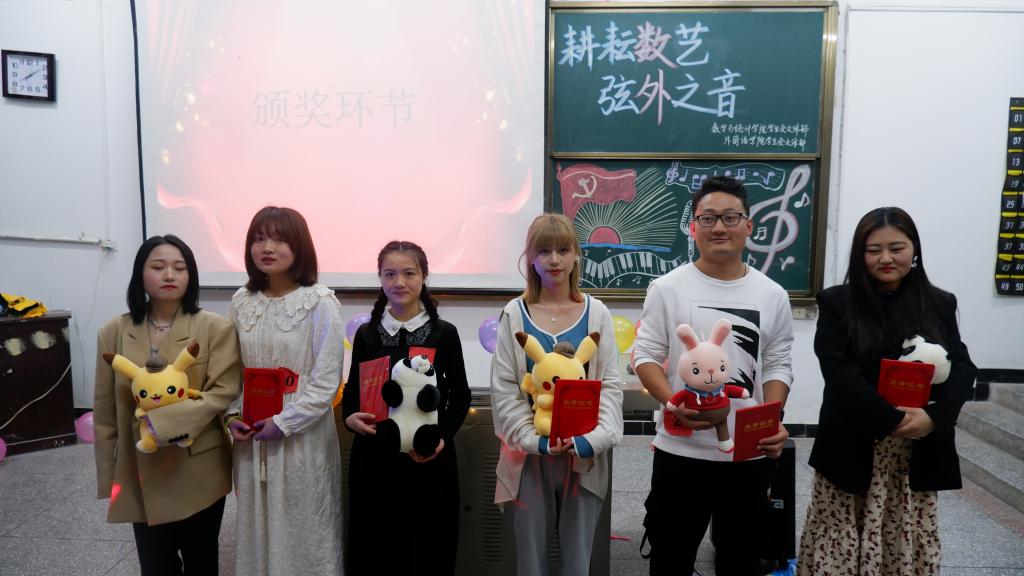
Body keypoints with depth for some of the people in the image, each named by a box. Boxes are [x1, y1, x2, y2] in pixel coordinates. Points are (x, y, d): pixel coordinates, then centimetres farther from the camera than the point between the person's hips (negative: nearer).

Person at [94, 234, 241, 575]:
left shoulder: (216, 328, -9)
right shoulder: (114, 333, 1)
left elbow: (223, 393, -15)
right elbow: (105, 412, 5)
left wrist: (160, 421, -24)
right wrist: (108, 477, 6)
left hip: (199, 475, -2)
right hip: (141, 475, 2)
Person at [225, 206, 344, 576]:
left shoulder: (320, 303, -13)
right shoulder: (242, 302, 3)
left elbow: (326, 382, -13)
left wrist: (283, 422, -15)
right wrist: (232, 415, -3)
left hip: (302, 437, -4)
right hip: (251, 437, 5)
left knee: (304, 530, 8)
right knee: (256, 527, 17)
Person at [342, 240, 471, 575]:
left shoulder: (444, 333, -1)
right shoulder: (366, 334, 3)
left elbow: (460, 396, 3)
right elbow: (352, 391, 9)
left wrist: (443, 437, -12)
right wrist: (351, 417, -12)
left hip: (430, 458, -1)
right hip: (375, 456, 1)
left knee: (428, 547, 6)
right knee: (376, 547, 8)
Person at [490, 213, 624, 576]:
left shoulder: (596, 313, 3)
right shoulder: (514, 315, 1)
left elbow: (611, 384, 0)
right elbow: (503, 388, -3)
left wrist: (593, 439, -15)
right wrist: (535, 439, -15)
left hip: (585, 455, 1)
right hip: (530, 455, 0)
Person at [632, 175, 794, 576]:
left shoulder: (772, 295, 3)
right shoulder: (667, 288, -4)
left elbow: (778, 365, 6)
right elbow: (644, 355, -4)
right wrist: (674, 403, -21)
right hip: (680, 450, -2)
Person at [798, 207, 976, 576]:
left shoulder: (940, 304, 8)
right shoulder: (836, 303, -2)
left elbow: (962, 368, 2)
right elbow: (840, 374, -11)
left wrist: (934, 416, -16)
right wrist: (893, 419, -18)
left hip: (918, 453, 3)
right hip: (852, 449, -2)